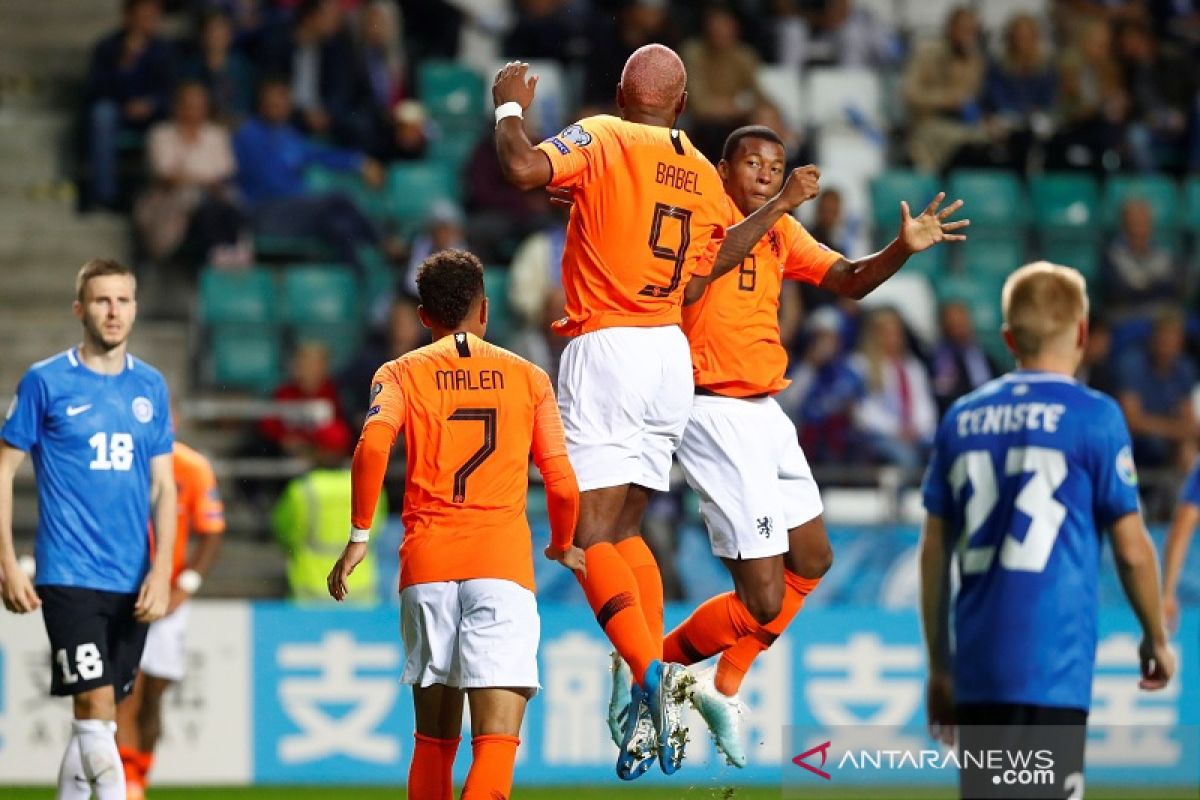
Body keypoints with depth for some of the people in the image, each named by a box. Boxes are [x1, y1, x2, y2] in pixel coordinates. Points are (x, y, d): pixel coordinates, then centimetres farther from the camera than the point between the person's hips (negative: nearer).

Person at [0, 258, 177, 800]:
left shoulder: (151, 387, 10)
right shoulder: (46, 381, -2)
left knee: (96, 719, 10)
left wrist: (161, 570, 0)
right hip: (69, 577, -5)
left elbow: (163, 485, 11)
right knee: (96, 707, -16)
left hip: (132, 586, 5)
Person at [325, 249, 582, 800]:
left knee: (434, 739, 16)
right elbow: (562, 484, 8)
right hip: (503, 563, -2)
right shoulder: (528, 377, 12)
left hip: (426, 564, 2)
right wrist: (563, 547, 27)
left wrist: (359, 536, -3)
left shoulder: (402, 373, 11)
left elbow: (373, 444, -10)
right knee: (497, 738, -13)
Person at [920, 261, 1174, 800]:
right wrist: (1157, 638, 14)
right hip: (1053, 667, -5)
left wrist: (939, 665, 21)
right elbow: (1132, 550, -2)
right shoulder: (1094, 416, -3)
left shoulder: (962, 418, 11)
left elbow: (934, 551, 13)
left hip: (976, 668, 5)